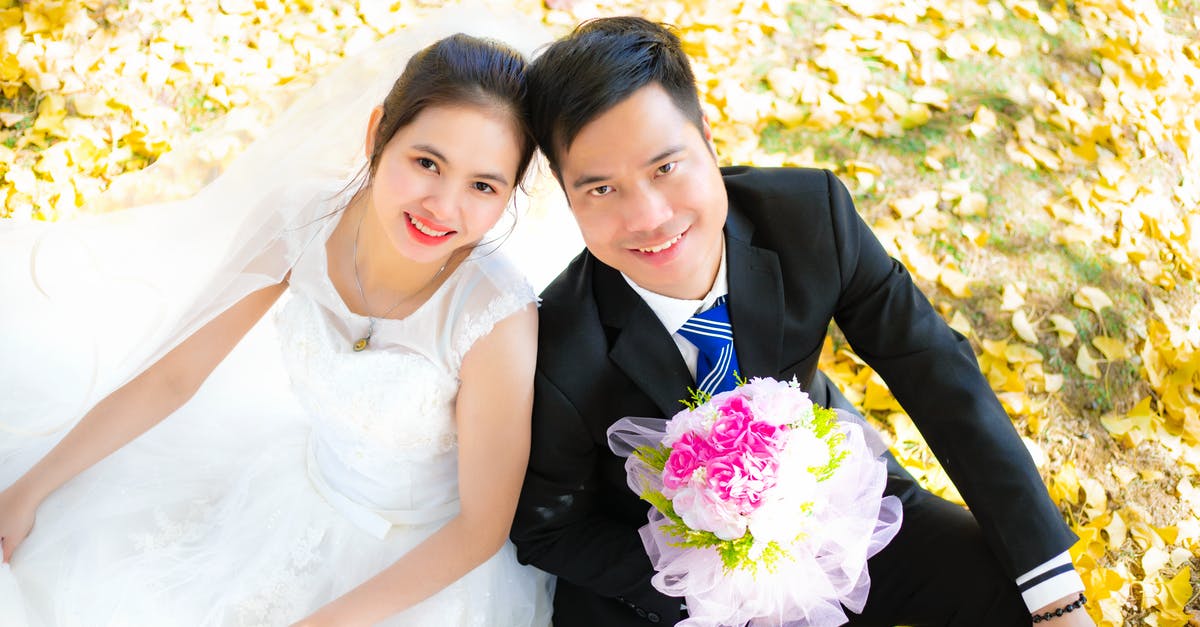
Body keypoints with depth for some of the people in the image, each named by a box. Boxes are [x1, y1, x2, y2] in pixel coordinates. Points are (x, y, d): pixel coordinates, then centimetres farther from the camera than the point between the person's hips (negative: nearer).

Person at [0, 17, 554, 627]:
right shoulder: (299, 222, -21)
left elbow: (481, 525, -20)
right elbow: (174, 376, -7)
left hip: (430, 562, -4)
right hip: (302, 493, 4)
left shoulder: (498, 318, -32)